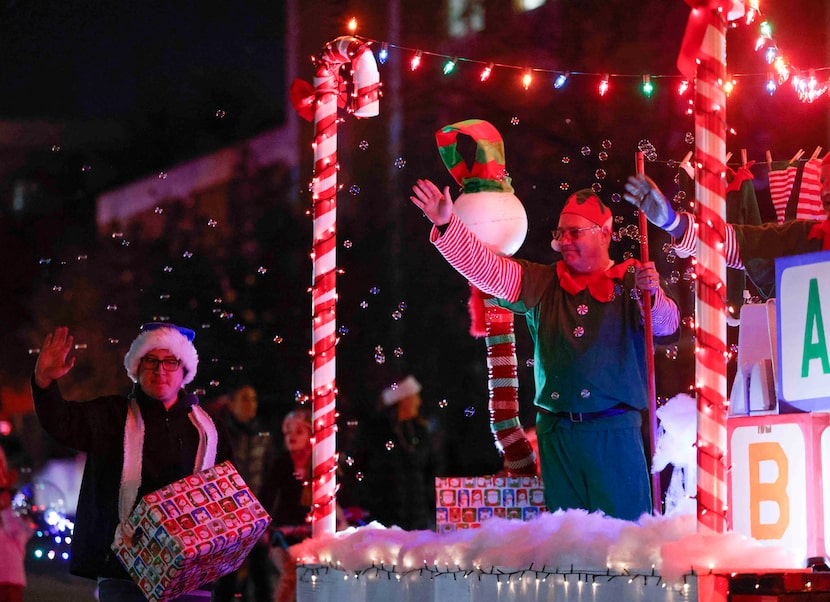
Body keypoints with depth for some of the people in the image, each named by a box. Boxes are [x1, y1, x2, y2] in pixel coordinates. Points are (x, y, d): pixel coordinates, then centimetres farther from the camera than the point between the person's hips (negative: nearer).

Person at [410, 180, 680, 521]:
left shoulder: (630, 282, 4)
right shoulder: (543, 284, 15)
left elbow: (666, 326, -9)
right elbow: (486, 269, 6)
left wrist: (652, 297, -31)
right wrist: (446, 225, -7)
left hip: (614, 432, -4)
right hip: (556, 434, 4)